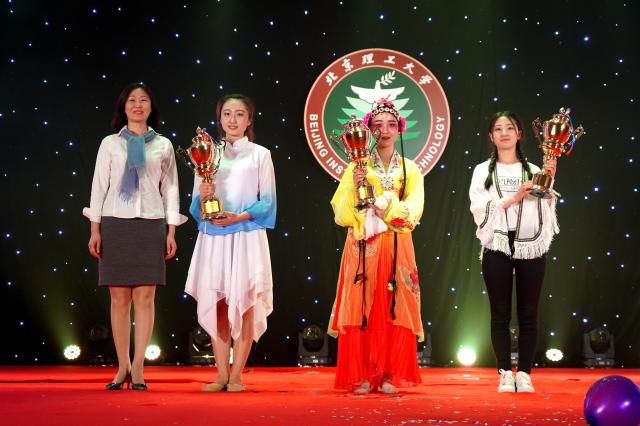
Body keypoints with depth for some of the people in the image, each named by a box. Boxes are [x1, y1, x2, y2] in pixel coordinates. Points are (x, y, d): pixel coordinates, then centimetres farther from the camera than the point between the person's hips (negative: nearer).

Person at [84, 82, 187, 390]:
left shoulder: (163, 145, 11)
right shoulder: (110, 144, 9)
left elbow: (170, 189, 11)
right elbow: (99, 186, 8)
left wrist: (171, 232, 4)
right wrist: (95, 230, 1)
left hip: (151, 224, 0)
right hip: (115, 223, 0)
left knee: (145, 297, -5)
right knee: (119, 298, -1)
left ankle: (138, 368, -1)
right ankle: (123, 367, 5)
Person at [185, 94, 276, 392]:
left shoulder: (260, 154, 7)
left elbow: (267, 201, 1)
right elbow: (196, 204, 11)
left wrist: (240, 216, -12)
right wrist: (202, 197, -11)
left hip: (246, 236, -2)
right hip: (212, 237, 2)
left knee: (243, 302, -5)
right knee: (215, 304, 0)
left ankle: (236, 375, 0)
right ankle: (221, 374, 7)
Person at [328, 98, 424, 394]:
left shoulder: (410, 170, 11)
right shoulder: (357, 167, 8)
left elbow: (412, 213, 0)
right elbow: (341, 213, 1)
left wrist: (383, 205, -12)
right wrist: (354, 186, -13)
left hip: (397, 249, 1)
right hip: (362, 247, -1)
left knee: (395, 311, -3)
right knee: (359, 309, -5)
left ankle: (390, 377, 2)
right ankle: (361, 377, -2)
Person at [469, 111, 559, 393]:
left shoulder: (533, 171, 9)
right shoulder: (483, 171, 7)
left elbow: (546, 211, 4)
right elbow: (480, 209, -5)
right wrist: (514, 198, -14)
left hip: (531, 247, 1)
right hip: (497, 247, -1)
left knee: (528, 313, 2)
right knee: (501, 313, 1)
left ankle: (524, 373, 7)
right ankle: (505, 373, 6)